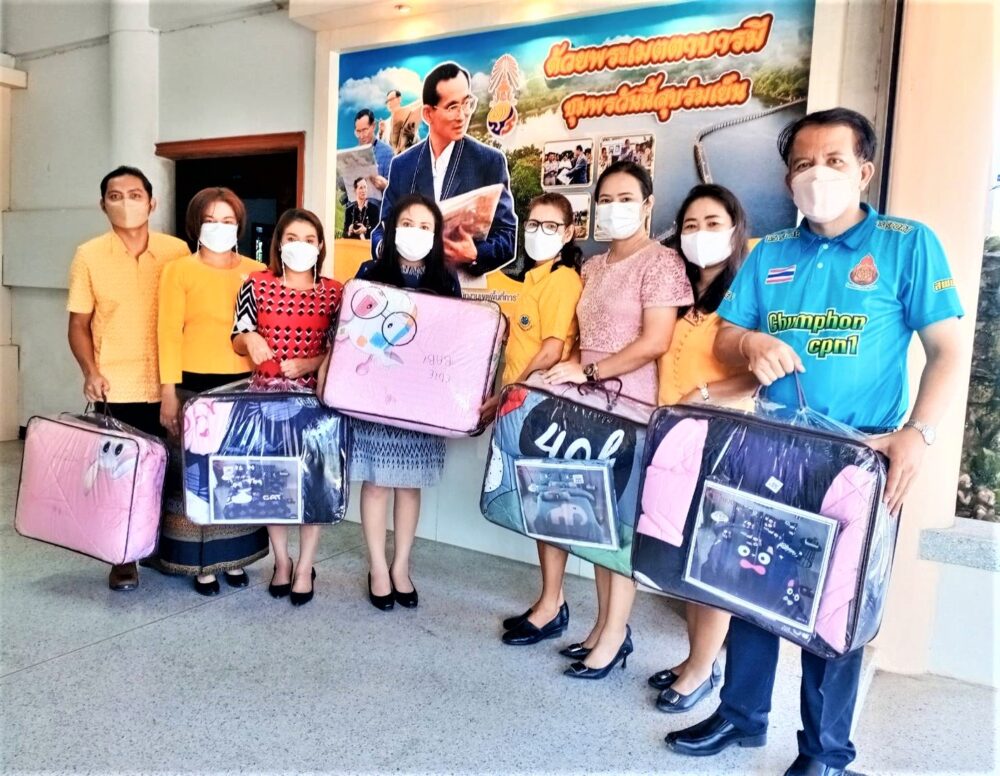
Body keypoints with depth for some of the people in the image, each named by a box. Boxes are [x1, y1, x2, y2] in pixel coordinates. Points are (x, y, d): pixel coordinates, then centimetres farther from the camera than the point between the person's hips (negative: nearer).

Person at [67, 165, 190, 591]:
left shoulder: (178, 252, 0)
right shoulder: (89, 256, 0)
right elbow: (79, 324, 4)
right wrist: (91, 372, -10)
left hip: (168, 386, 1)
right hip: (116, 387, -1)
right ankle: (123, 557, 21)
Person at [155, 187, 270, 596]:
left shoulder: (256, 273, 7)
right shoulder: (179, 270, 1)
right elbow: (169, 334, -4)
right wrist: (168, 392, -9)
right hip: (196, 384, -2)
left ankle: (234, 556, 21)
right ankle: (200, 562, 14)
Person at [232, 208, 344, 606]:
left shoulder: (335, 292, 0)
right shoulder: (256, 284, 2)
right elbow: (237, 341, 6)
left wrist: (310, 364, -16)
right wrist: (249, 338, -17)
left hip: (315, 396, -1)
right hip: (266, 394, 1)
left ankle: (305, 566, 16)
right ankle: (281, 561, 25)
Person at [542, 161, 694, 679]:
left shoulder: (660, 262, -6)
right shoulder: (593, 267, 17)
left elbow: (655, 343, -16)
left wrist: (587, 372, -15)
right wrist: (570, 371, 2)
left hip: (634, 404, -7)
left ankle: (616, 633, 7)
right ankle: (604, 622, 20)